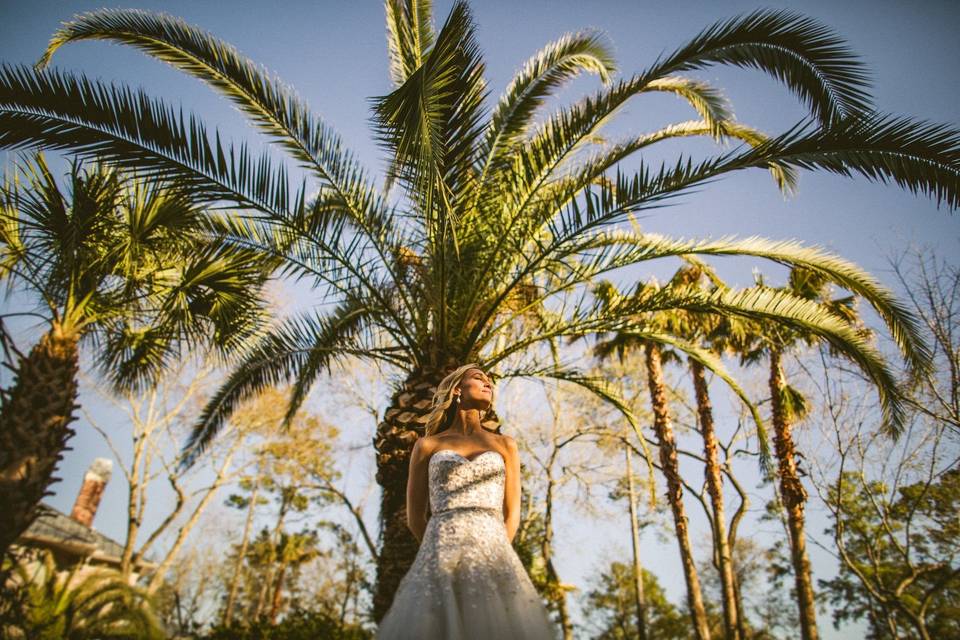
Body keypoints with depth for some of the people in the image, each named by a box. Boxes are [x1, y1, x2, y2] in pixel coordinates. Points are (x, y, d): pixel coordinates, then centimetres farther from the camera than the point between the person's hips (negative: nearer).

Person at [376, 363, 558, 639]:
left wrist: (491, 560, 1)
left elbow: (511, 515, 12)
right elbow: (415, 518, 14)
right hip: (441, 565, -1)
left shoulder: (505, 445, 17)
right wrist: (447, 555, 12)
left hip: (494, 563, 1)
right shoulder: (427, 446, 14)